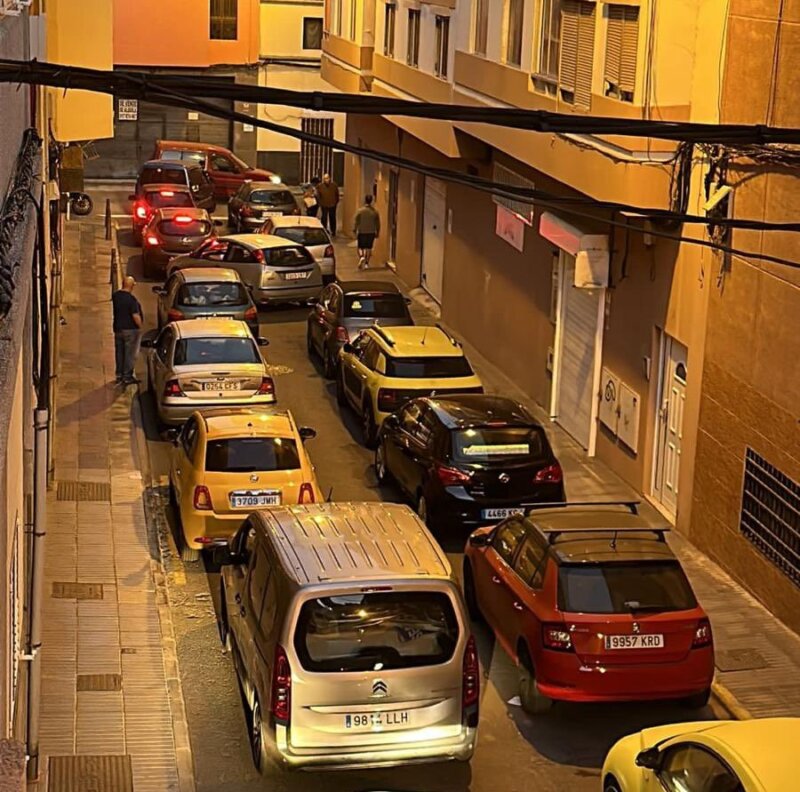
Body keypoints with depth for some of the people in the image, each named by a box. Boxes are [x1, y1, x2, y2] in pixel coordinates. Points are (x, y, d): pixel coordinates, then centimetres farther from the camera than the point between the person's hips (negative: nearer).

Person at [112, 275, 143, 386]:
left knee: (119, 352, 14)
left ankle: (119, 375, 18)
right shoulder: (131, 299, -20)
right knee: (130, 353, 1)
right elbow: (135, 316, -20)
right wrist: (140, 326, -10)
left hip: (118, 328, 7)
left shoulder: (115, 296, 2)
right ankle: (127, 376, 2)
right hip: (130, 329, -7)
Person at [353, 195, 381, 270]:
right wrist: (377, 232, 14)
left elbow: (355, 222, -8)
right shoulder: (375, 211, -2)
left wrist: (354, 231, 1)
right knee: (368, 248, 12)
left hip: (362, 232, -2)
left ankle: (361, 257, -19)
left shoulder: (360, 211, -9)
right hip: (371, 232, 2)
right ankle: (366, 263, 10)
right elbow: (378, 223, 4)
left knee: (361, 247, 9)